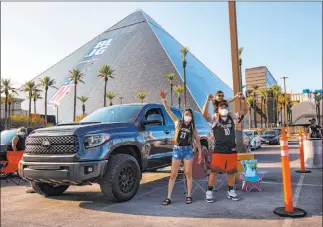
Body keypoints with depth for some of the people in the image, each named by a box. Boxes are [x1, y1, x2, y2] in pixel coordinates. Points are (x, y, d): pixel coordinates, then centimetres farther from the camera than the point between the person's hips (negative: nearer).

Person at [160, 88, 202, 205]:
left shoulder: (192, 127, 5)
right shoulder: (178, 122, 2)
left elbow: (197, 141, 10)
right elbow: (168, 110, -8)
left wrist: (200, 153, 6)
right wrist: (163, 99, -20)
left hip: (188, 150, 1)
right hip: (177, 150, 0)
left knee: (188, 173, 4)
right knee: (173, 174, 1)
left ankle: (189, 196, 16)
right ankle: (169, 197, 5)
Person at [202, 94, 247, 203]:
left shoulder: (232, 117, 10)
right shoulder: (214, 119, -2)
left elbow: (244, 111, 11)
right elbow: (204, 114, -19)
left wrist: (243, 99, -3)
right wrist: (208, 100, -28)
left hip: (232, 150, 4)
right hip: (219, 150, -4)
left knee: (231, 171, 12)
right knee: (214, 171, -2)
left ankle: (231, 191, 27)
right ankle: (209, 192, 9)